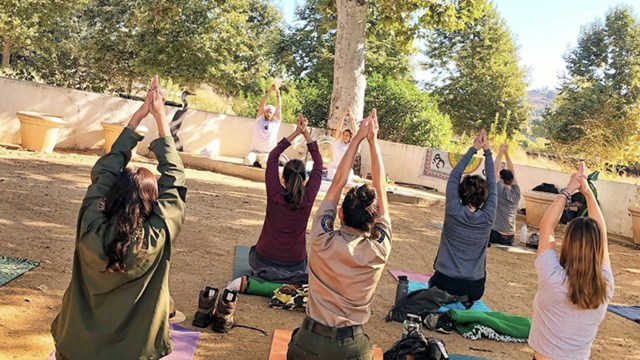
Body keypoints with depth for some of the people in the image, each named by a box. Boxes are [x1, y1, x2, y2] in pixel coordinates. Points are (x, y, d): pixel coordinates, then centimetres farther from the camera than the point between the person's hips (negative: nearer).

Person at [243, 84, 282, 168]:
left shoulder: (276, 122, 10)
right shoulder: (260, 119, 12)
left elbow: (279, 107, 1)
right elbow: (262, 104, 3)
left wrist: (277, 93, -7)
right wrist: (269, 91, -6)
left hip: (268, 153, 0)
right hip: (255, 151, 0)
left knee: (267, 165, -30)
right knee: (247, 162, -29)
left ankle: (260, 162, 1)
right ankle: (255, 162, -1)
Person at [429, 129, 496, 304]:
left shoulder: (453, 211, -10)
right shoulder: (488, 218, -8)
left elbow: (454, 176, -1)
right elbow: (492, 184, 4)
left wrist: (473, 149, 4)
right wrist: (487, 151, 8)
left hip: (445, 282, -1)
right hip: (474, 288, 1)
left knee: (435, 282, 31)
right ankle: (465, 299, 6)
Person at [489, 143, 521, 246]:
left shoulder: (500, 191, -12)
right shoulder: (516, 193, 2)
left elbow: (496, 170, -9)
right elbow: (512, 172, 10)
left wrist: (500, 152, -2)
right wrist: (506, 153, 9)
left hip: (495, 234, -7)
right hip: (510, 237, 7)